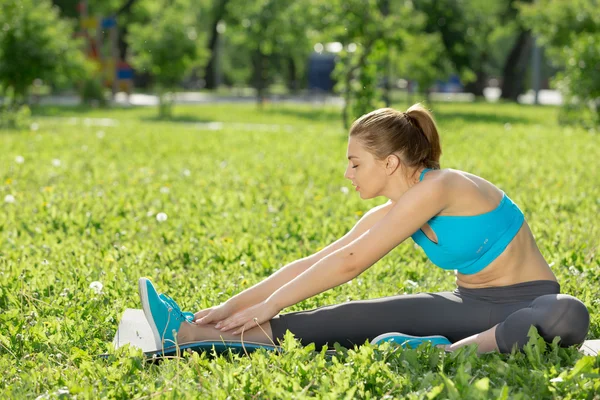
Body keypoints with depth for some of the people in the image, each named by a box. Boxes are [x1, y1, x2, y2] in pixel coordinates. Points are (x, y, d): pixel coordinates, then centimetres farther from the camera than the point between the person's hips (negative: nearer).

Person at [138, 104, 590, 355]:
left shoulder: (437, 188, -23)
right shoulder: (392, 213, 2)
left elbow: (348, 264, -21)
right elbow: (315, 262, 4)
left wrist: (269, 305, -16)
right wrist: (233, 306, 0)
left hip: (527, 304, -5)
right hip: (471, 304, 5)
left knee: (567, 315, -41)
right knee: (359, 317, -12)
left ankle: (449, 353, -59)